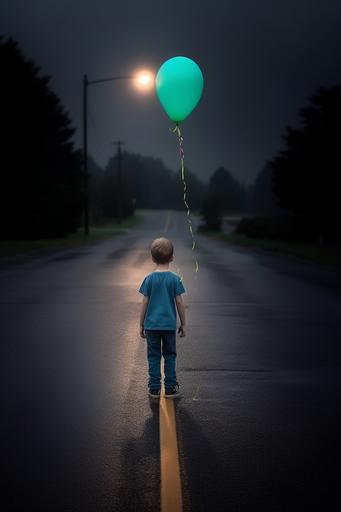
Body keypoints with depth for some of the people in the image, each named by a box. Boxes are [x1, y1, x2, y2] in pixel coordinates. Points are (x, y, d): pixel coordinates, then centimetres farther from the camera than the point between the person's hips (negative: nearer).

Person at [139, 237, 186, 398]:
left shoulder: (149, 279, -5)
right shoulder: (175, 279, -6)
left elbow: (144, 303, -3)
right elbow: (179, 302, -4)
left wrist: (141, 325, 7)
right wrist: (183, 324, 7)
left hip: (151, 325, 0)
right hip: (169, 324, 0)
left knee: (153, 357, 8)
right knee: (170, 356, 11)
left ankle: (154, 389, 11)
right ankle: (170, 388, 13)